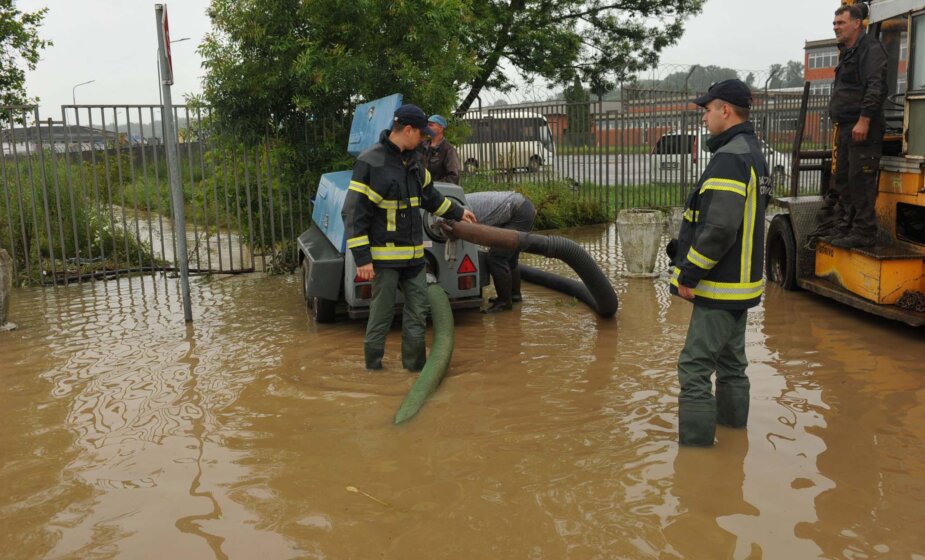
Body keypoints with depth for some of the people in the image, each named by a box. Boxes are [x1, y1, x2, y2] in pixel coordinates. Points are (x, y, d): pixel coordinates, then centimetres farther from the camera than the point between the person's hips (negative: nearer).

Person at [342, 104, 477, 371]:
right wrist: (362, 258, -17)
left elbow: (429, 195, 28)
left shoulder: (414, 160, 10)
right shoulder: (370, 163, -14)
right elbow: (353, 213, -15)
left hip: (413, 254, 8)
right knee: (382, 314, 1)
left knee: (418, 309, 11)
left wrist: (457, 212, 34)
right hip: (384, 255, -7)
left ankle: (415, 365, 23)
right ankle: (373, 367, 16)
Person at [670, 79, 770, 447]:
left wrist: (689, 274, -17)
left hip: (721, 284, -11)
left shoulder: (729, 159, -19)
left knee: (695, 365, -6)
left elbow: (719, 228, -28)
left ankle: (697, 440, -2)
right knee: (730, 359, 22)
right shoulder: (752, 152, 14)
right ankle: (733, 419, 36)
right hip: (740, 280, 11)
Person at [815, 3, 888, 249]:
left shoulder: (871, 49, -8)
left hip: (862, 129, -10)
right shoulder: (847, 53, 22)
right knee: (843, 180, 13)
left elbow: (876, 88, -18)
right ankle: (845, 226, 21)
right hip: (845, 128, 10)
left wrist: (864, 120, -25)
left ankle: (864, 233, -7)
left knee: (861, 180, -10)